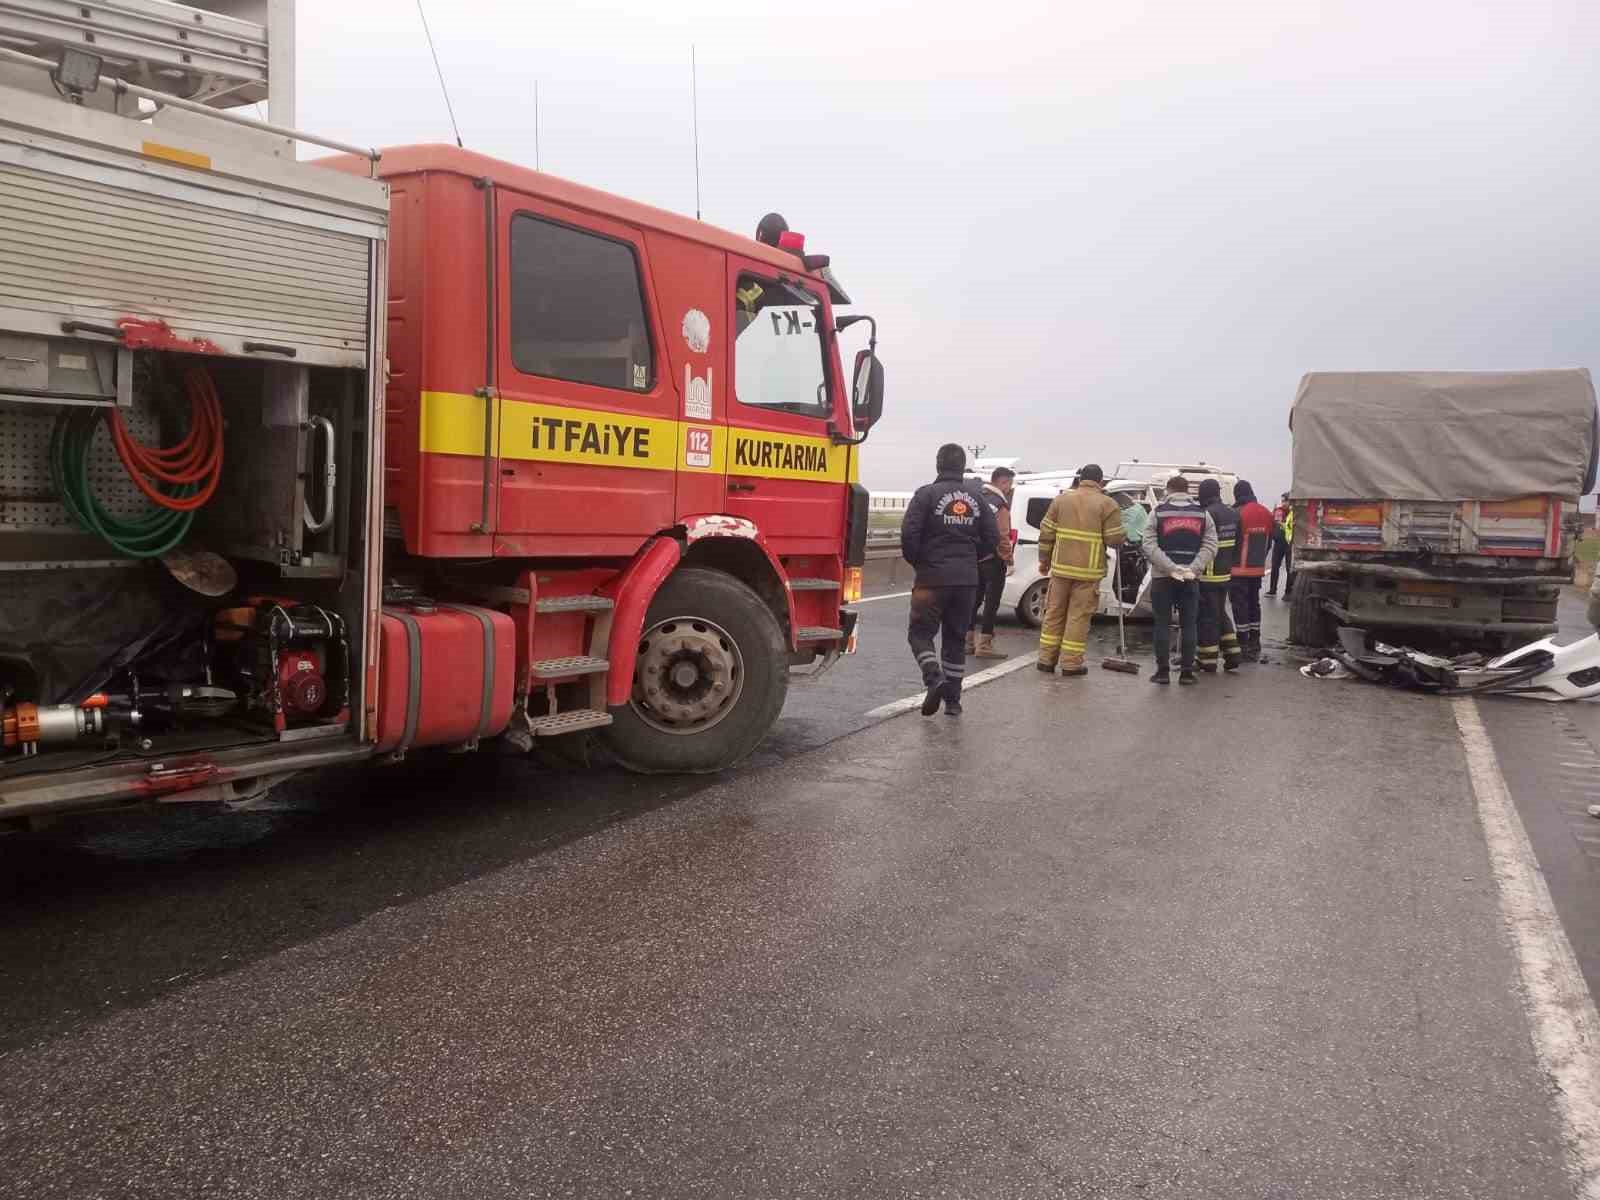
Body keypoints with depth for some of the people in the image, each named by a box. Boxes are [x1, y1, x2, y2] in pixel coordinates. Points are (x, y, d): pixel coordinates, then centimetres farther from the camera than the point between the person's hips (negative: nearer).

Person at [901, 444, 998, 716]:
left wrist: (916, 560, 3)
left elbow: (909, 533, -14)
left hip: (933, 577, -4)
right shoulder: (976, 497, 8)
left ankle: (935, 679, -18)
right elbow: (992, 538, 7)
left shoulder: (927, 494, -7)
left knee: (920, 632, 4)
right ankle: (953, 699, 14)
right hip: (967, 579, 4)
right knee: (956, 638, 12)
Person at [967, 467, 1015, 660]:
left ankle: (968, 640, 19)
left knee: (975, 598, 14)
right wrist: (1008, 558, -11)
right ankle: (984, 644, -4)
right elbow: (1002, 535, -18)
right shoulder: (999, 504, -13)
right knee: (991, 601, -3)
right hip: (993, 559, -8)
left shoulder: (978, 499, 11)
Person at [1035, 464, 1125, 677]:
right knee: (1079, 616, 3)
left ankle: (1047, 659, 17)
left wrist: (1044, 560, 14)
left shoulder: (1061, 499, 6)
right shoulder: (1107, 504, -4)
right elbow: (1115, 539, -8)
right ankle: (1071, 663, 5)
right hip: (1089, 570, -3)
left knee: (1054, 612, 13)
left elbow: (1046, 533, 5)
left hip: (1061, 567, 3)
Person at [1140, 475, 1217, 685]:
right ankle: (1187, 671, 7)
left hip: (1162, 577, -2)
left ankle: (1163, 670, 2)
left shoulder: (1158, 512, 1)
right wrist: (1192, 569, -10)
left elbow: (1149, 546, -9)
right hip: (1191, 578, 2)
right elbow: (1210, 547, -2)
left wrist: (1171, 568, -13)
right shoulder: (1202, 514, 7)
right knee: (1188, 624, 7)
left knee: (1162, 624, 3)